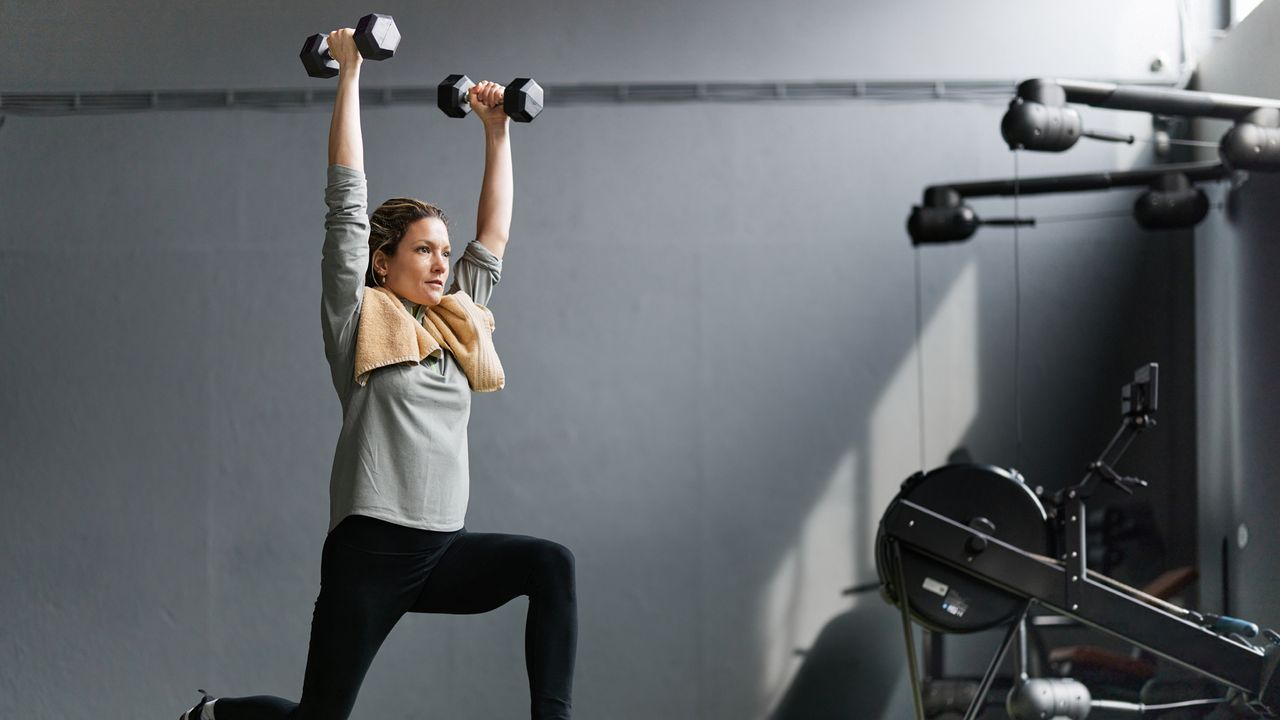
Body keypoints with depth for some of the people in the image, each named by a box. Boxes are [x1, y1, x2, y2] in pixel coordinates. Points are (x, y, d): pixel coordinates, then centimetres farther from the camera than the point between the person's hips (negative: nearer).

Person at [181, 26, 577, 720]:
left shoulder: (455, 322, 13)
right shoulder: (357, 319, -2)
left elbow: (492, 240, 19)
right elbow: (347, 202, -5)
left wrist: (497, 131, 17)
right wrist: (349, 70, -4)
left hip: (442, 552, 5)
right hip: (369, 553, -5)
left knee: (550, 565, -20)